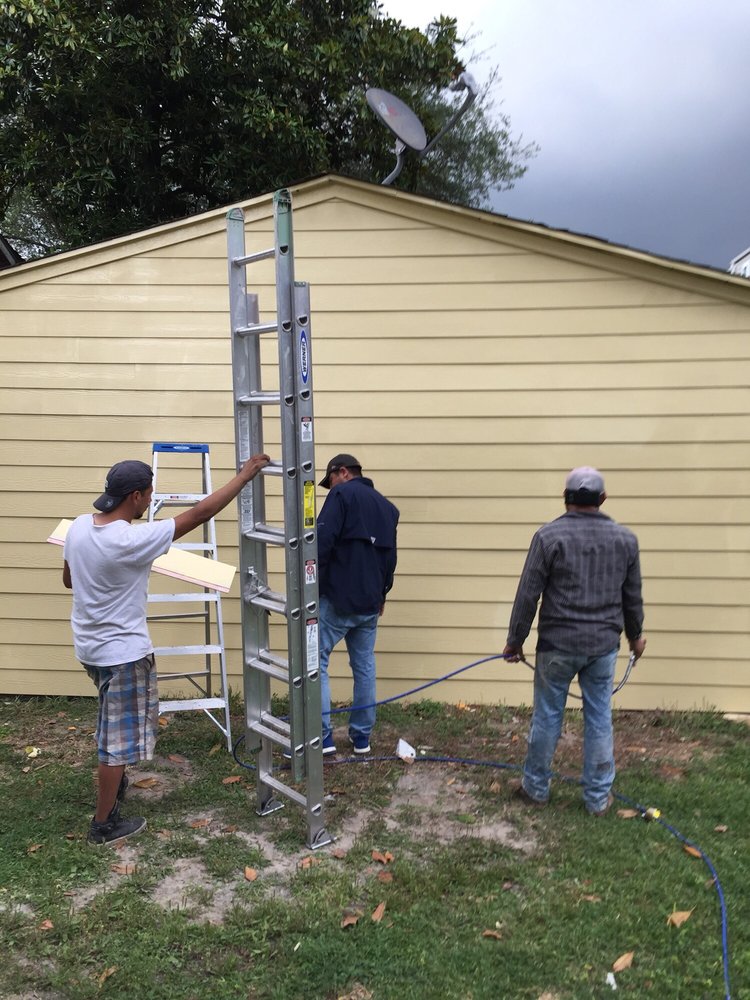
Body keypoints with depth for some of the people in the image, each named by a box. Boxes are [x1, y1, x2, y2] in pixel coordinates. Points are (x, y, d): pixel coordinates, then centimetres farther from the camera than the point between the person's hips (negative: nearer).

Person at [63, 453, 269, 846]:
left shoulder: (79, 526, -4)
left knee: (116, 721, 29)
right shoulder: (132, 540, -28)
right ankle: (104, 824, 18)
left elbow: (69, 580, 11)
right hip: (122, 651, -8)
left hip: (90, 646, 9)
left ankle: (113, 781, 46)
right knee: (120, 736, 6)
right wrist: (244, 475, -17)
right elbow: (198, 514, -25)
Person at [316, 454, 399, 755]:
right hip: (370, 603, 7)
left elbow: (322, 541, -18)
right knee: (365, 667, 13)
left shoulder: (342, 495, -6)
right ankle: (362, 737, 20)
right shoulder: (387, 506, 16)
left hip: (337, 599, -7)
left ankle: (322, 737, -1)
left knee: (316, 662, 2)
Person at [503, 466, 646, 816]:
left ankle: (536, 788, 25)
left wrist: (515, 640, 3)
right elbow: (632, 597, 10)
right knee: (599, 719, 12)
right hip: (604, 645, 3)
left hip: (557, 644, -2)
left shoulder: (549, 536, -10)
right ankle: (598, 798, 22)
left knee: (547, 717, 10)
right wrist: (635, 635, 26)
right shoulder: (625, 538, 1)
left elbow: (528, 595, -8)